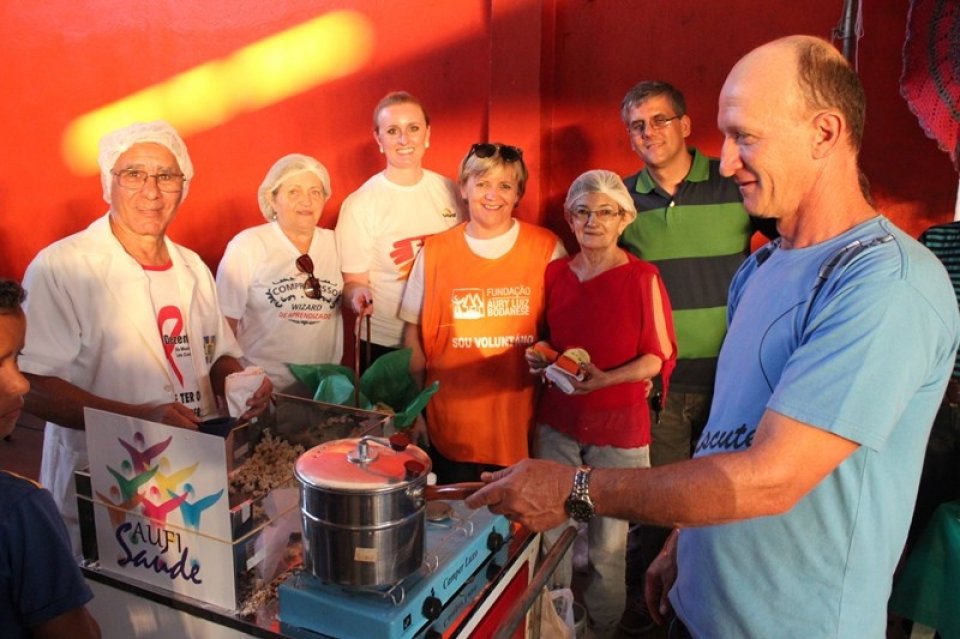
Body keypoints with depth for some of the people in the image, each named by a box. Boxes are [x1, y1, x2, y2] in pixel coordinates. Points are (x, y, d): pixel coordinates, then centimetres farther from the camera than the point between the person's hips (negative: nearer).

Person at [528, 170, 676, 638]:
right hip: (557, 421, 4)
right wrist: (539, 357, -2)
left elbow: (659, 357, -6)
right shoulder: (555, 273, 5)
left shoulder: (643, 278, -8)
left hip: (618, 425, -3)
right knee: (553, 533, 10)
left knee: (608, 543, 6)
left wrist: (605, 379, -20)